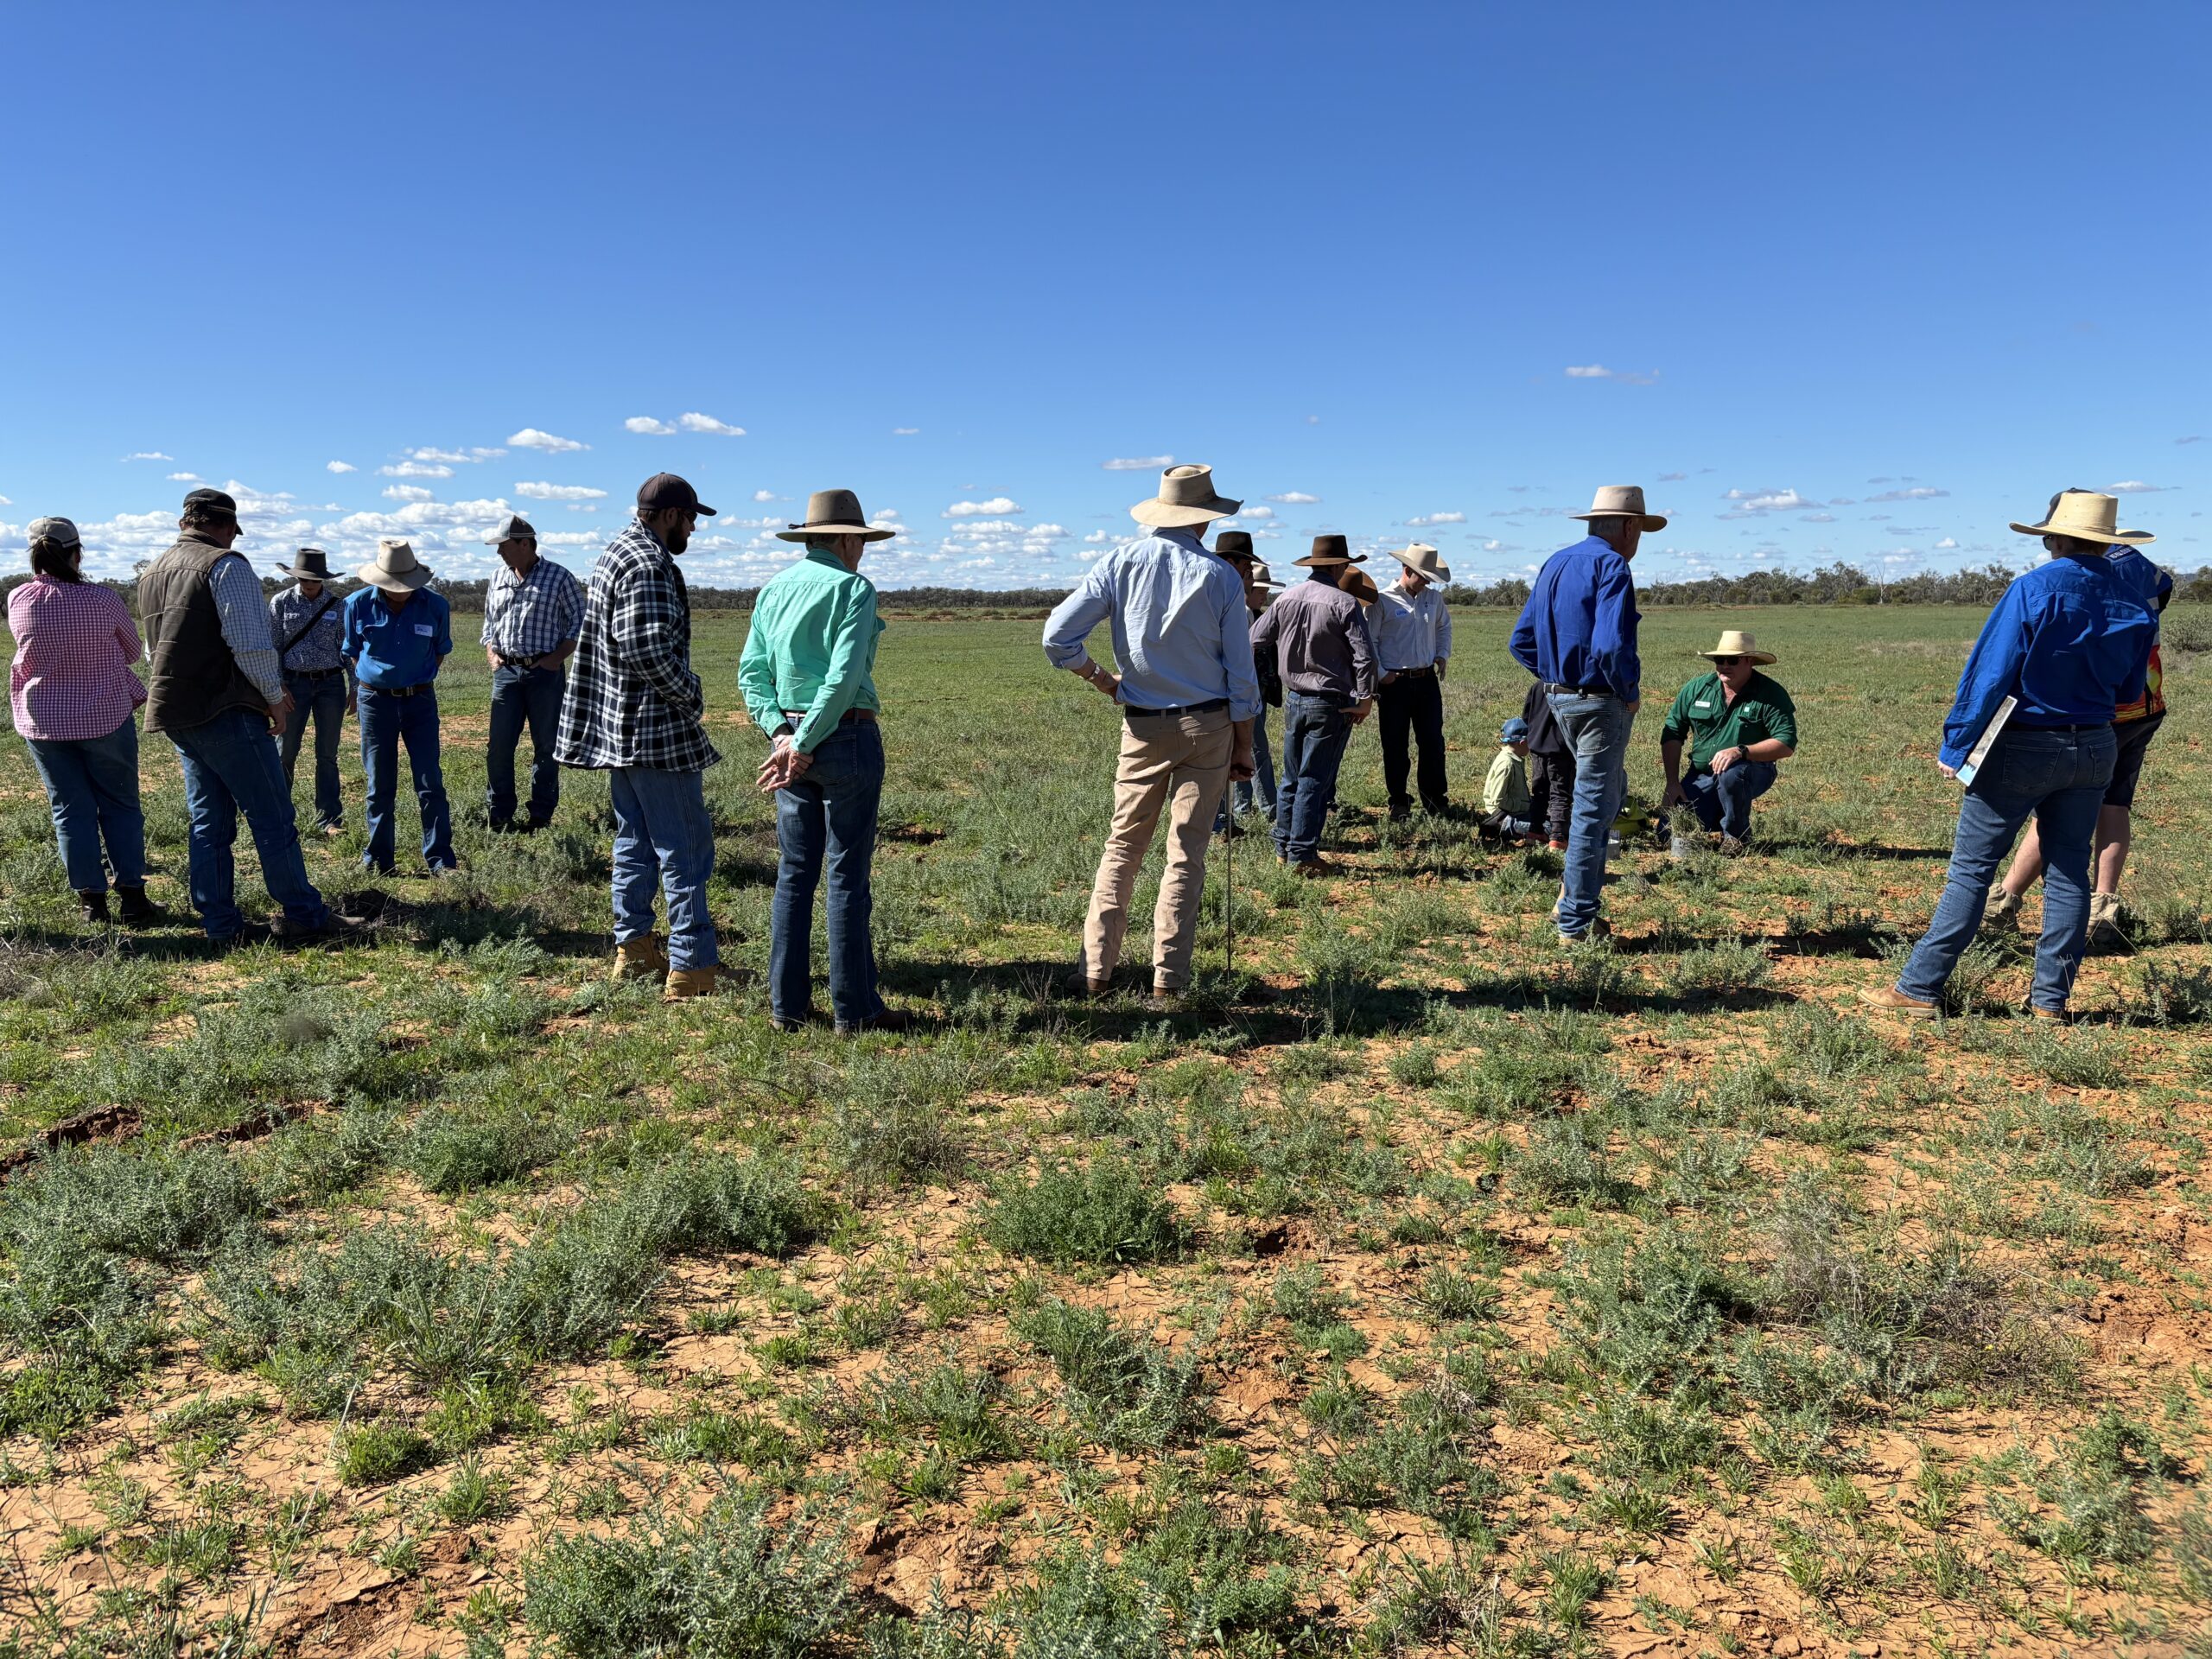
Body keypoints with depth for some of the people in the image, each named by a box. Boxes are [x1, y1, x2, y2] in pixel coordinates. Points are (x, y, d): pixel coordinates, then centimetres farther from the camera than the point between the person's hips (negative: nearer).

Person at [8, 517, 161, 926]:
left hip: (44, 721, 2)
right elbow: (133, 651, 1)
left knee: (70, 810, 8)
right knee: (120, 806, 8)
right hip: (106, 717, -2)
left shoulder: (18, 601, -7)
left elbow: (31, 650, 9)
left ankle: (91, 901, 9)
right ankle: (133, 898, 6)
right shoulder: (104, 599, -13)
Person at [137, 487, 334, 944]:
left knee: (208, 822, 11)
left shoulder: (153, 573, 18)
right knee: (273, 817, -2)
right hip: (225, 713, -8)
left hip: (172, 714, 8)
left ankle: (220, 925, 12)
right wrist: (274, 694, -5)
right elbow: (251, 641, -17)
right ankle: (303, 915, 2)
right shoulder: (226, 564, -9)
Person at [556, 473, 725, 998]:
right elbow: (648, 648, -27)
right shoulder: (648, 565, -17)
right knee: (686, 847, -6)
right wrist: (692, 695, -12)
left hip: (617, 727, 10)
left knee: (635, 841, 16)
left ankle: (633, 949, 23)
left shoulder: (616, 551, 16)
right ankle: (692, 967, -5)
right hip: (657, 730, -10)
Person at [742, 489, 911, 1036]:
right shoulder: (854, 589, -8)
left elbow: (751, 671, 5)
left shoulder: (773, 590, 12)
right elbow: (844, 677, -18)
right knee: (847, 875, -1)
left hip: (790, 738, 6)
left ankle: (787, 1004, 14)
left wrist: (781, 733, -3)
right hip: (847, 739, -6)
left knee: (794, 873, 11)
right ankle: (854, 1009, 6)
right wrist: (804, 745, -14)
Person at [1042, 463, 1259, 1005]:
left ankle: (1096, 971, 11)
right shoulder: (1221, 577, -6)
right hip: (1208, 725, -1)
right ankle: (1168, 981, 7)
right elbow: (1241, 676, -4)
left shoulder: (1122, 562, -3)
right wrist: (1244, 747, 6)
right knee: (1186, 853, 4)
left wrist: (1102, 681, 7)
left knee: (1123, 846, 12)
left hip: (1142, 727, 1)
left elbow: (1057, 637, -9)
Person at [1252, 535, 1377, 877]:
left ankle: (1283, 847, 22)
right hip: (1331, 704, -5)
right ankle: (1302, 855, 3)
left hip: (1293, 700, 5)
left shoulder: (1285, 600, 4)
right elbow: (1364, 656, -17)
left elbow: (1255, 644, 6)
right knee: (1315, 781, -1)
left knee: (1291, 778, 16)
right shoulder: (1344, 603, -12)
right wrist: (1365, 699, -9)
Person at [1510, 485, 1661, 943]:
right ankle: (1575, 923, 6)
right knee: (1593, 808, 0)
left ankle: (1579, 891, 23)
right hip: (1600, 703, -8)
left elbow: (1522, 641, 12)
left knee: (1611, 789, 25)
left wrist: (1555, 678, 13)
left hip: (1558, 698, 9)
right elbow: (1611, 646, -27)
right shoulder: (1611, 566, -15)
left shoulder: (1554, 564, 11)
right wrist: (1631, 693, -12)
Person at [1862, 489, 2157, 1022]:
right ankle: (2051, 999, 15)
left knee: (1971, 870, -2)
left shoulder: (2033, 590, -15)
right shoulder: (2136, 599, 2)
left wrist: (1954, 747, -10)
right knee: (2068, 873, 11)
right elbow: (2129, 689, 12)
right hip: (2096, 749, 5)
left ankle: (1919, 989, 0)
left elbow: (1989, 676, -16)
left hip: (2021, 749, -5)